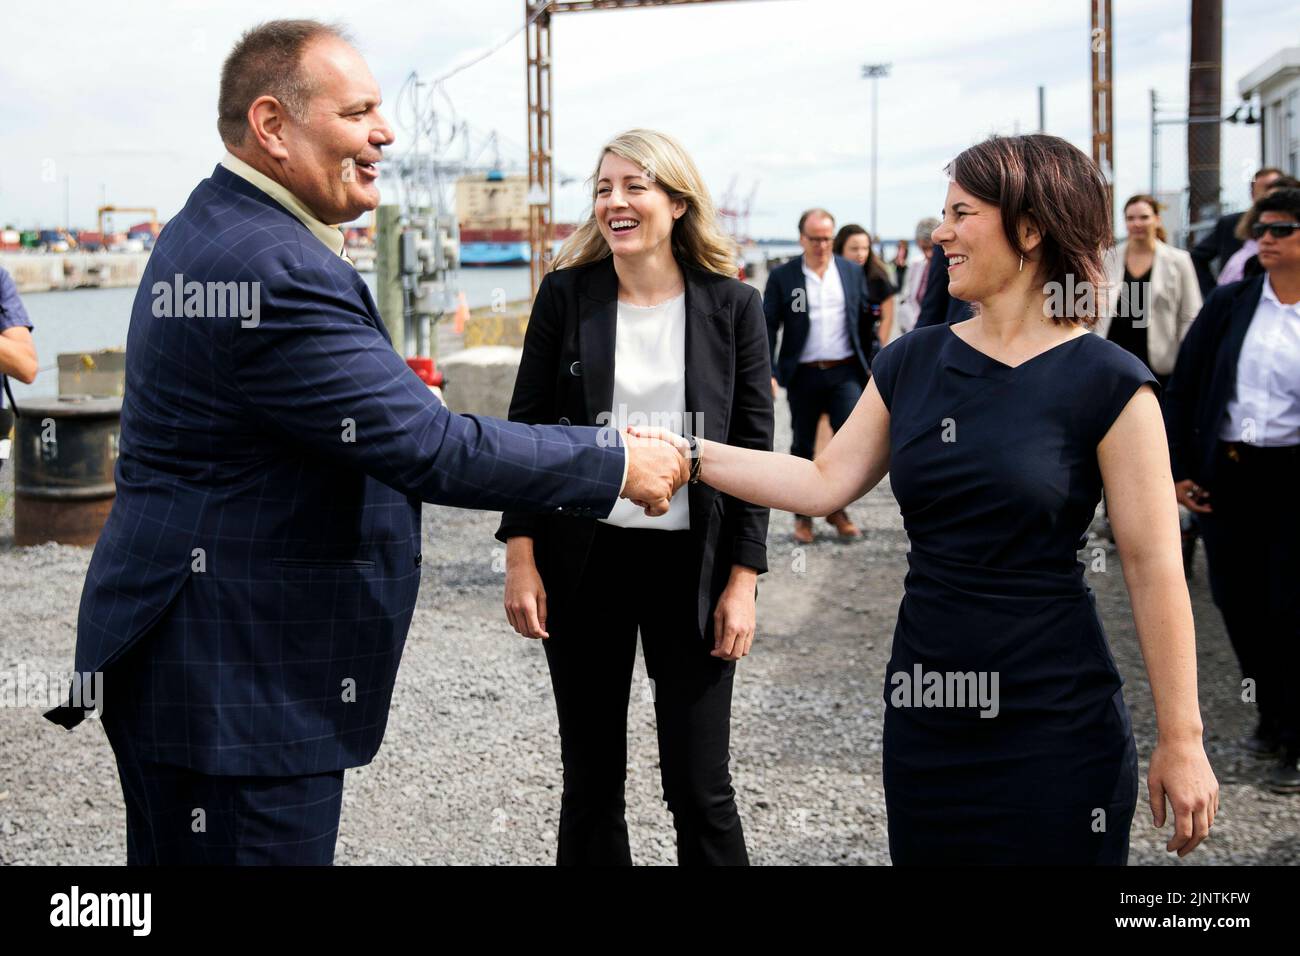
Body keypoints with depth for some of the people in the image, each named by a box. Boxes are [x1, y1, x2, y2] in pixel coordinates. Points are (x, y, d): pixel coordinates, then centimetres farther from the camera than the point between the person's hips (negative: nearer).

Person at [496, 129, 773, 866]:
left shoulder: (734, 306, -1)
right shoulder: (566, 295, 1)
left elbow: (754, 450, 0)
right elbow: (527, 428, 3)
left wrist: (743, 579, -5)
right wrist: (521, 557, -3)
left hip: (691, 563, -1)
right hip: (584, 560, 2)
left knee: (700, 787, 3)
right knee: (590, 779, 11)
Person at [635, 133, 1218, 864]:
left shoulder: (1108, 384, -11)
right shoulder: (914, 363, 5)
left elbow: (1155, 569, -11)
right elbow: (827, 484, 8)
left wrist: (1182, 740, -11)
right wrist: (690, 455, 2)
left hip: (1055, 723, -5)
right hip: (926, 709, 5)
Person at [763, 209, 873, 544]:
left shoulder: (852, 272, 7)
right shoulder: (782, 276, 0)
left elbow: (866, 321, 12)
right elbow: (768, 327, -2)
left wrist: (871, 365, 8)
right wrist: (768, 372, -11)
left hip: (845, 372, 1)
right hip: (803, 375, -1)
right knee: (803, 447, 8)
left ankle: (837, 507, 9)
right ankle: (803, 515, 21)